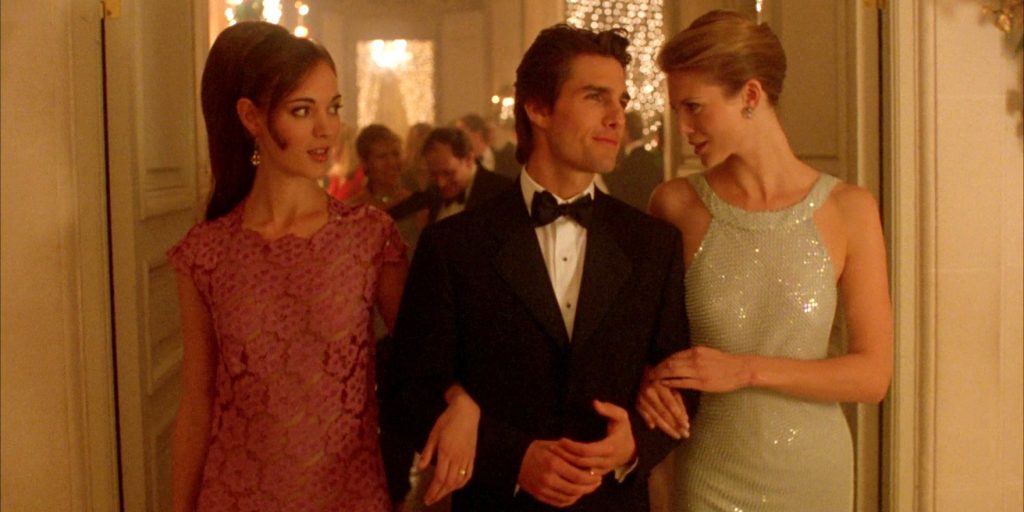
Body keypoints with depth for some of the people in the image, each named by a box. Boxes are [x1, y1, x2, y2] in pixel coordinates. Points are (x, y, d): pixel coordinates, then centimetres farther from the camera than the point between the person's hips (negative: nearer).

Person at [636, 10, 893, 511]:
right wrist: (650, 378, -11)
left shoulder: (848, 210, -7)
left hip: (814, 470, 1)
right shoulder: (676, 204, -6)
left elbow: (873, 374, -7)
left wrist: (747, 370, -16)